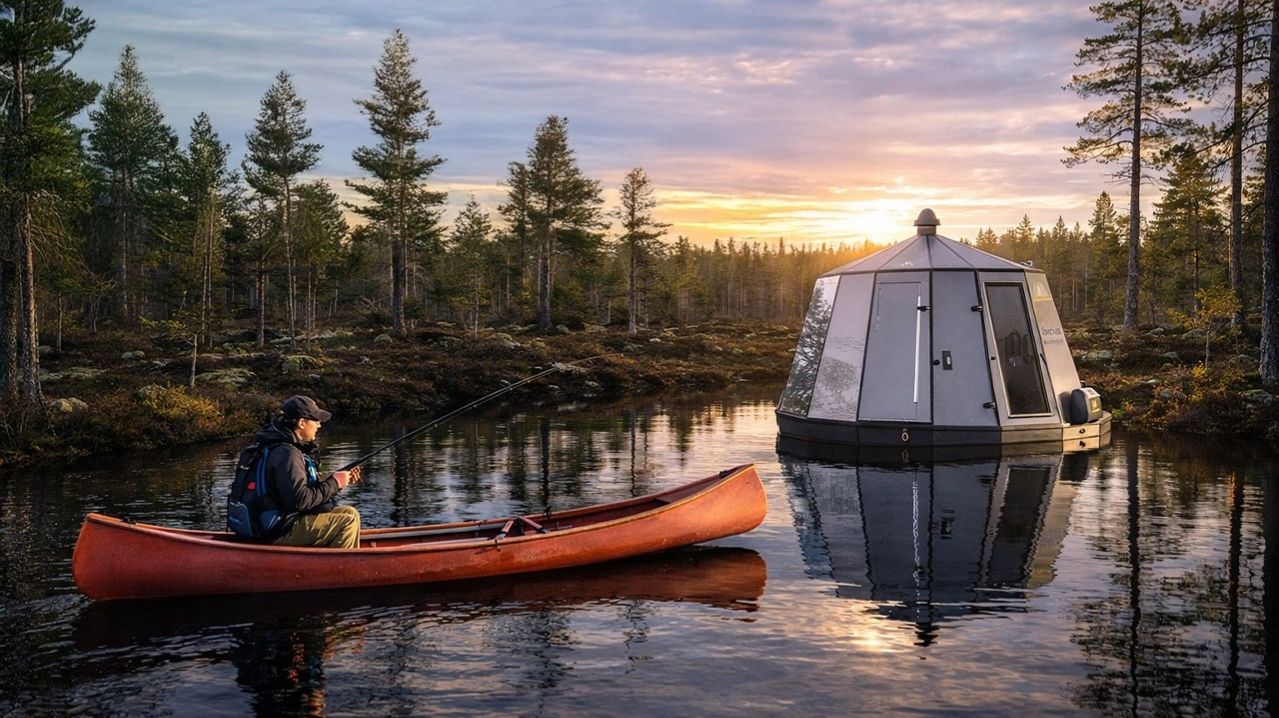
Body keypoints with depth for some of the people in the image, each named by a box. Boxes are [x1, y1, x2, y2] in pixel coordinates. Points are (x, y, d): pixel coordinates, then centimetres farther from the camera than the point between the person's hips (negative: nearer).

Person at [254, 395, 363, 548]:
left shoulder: (294, 448, 12)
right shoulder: (286, 454, -21)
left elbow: (311, 486, 16)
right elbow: (300, 500, -27)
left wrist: (342, 480, 6)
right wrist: (334, 483, -16)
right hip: (283, 531, -11)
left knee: (349, 512, 15)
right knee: (348, 522, -14)